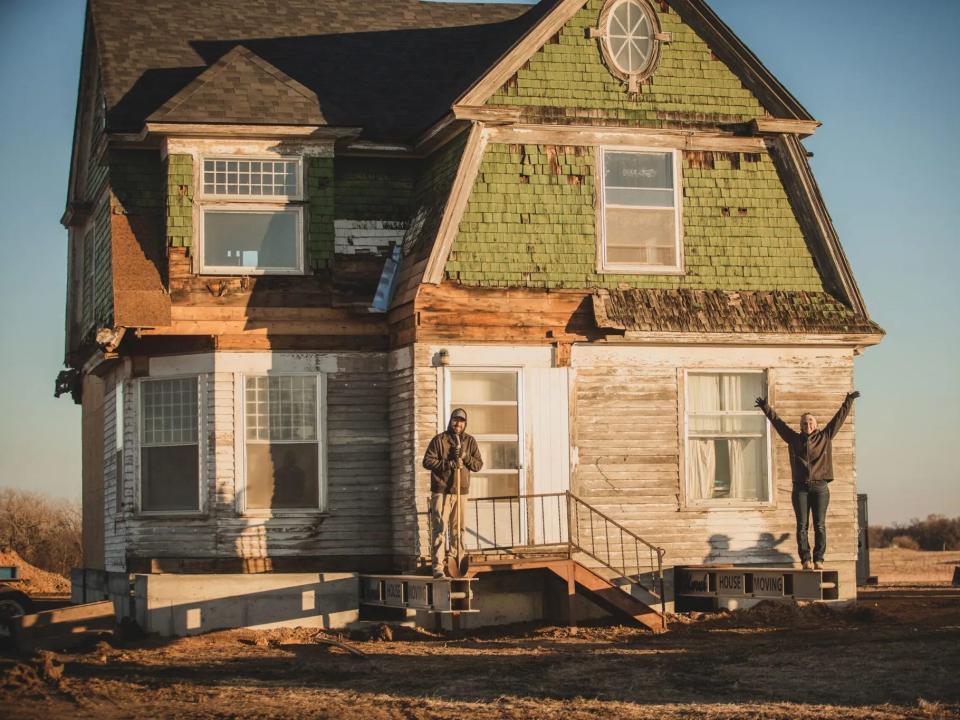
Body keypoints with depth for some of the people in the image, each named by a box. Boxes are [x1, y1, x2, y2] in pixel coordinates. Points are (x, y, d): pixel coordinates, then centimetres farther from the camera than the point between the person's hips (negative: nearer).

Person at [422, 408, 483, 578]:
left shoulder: (470, 441, 11)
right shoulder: (439, 440, 0)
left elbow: (478, 465, 7)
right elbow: (427, 461, -6)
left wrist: (465, 457, -11)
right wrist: (448, 464, -16)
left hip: (461, 491, 4)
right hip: (441, 491, -4)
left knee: (458, 530, 8)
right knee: (439, 529, -8)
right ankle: (437, 567, -10)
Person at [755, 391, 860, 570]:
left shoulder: (825, 437, 12)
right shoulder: (794, 439, 13)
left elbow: (839, 418, 12)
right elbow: (778, 422, 16)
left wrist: (848, 402, 10)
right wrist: (765, 408, 16)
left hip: (820, 487, -1)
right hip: (800, 487, 1)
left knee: (820, 525, -3)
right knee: (802, 525, -2)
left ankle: (819, 559, 1)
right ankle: (805, 559, 0)